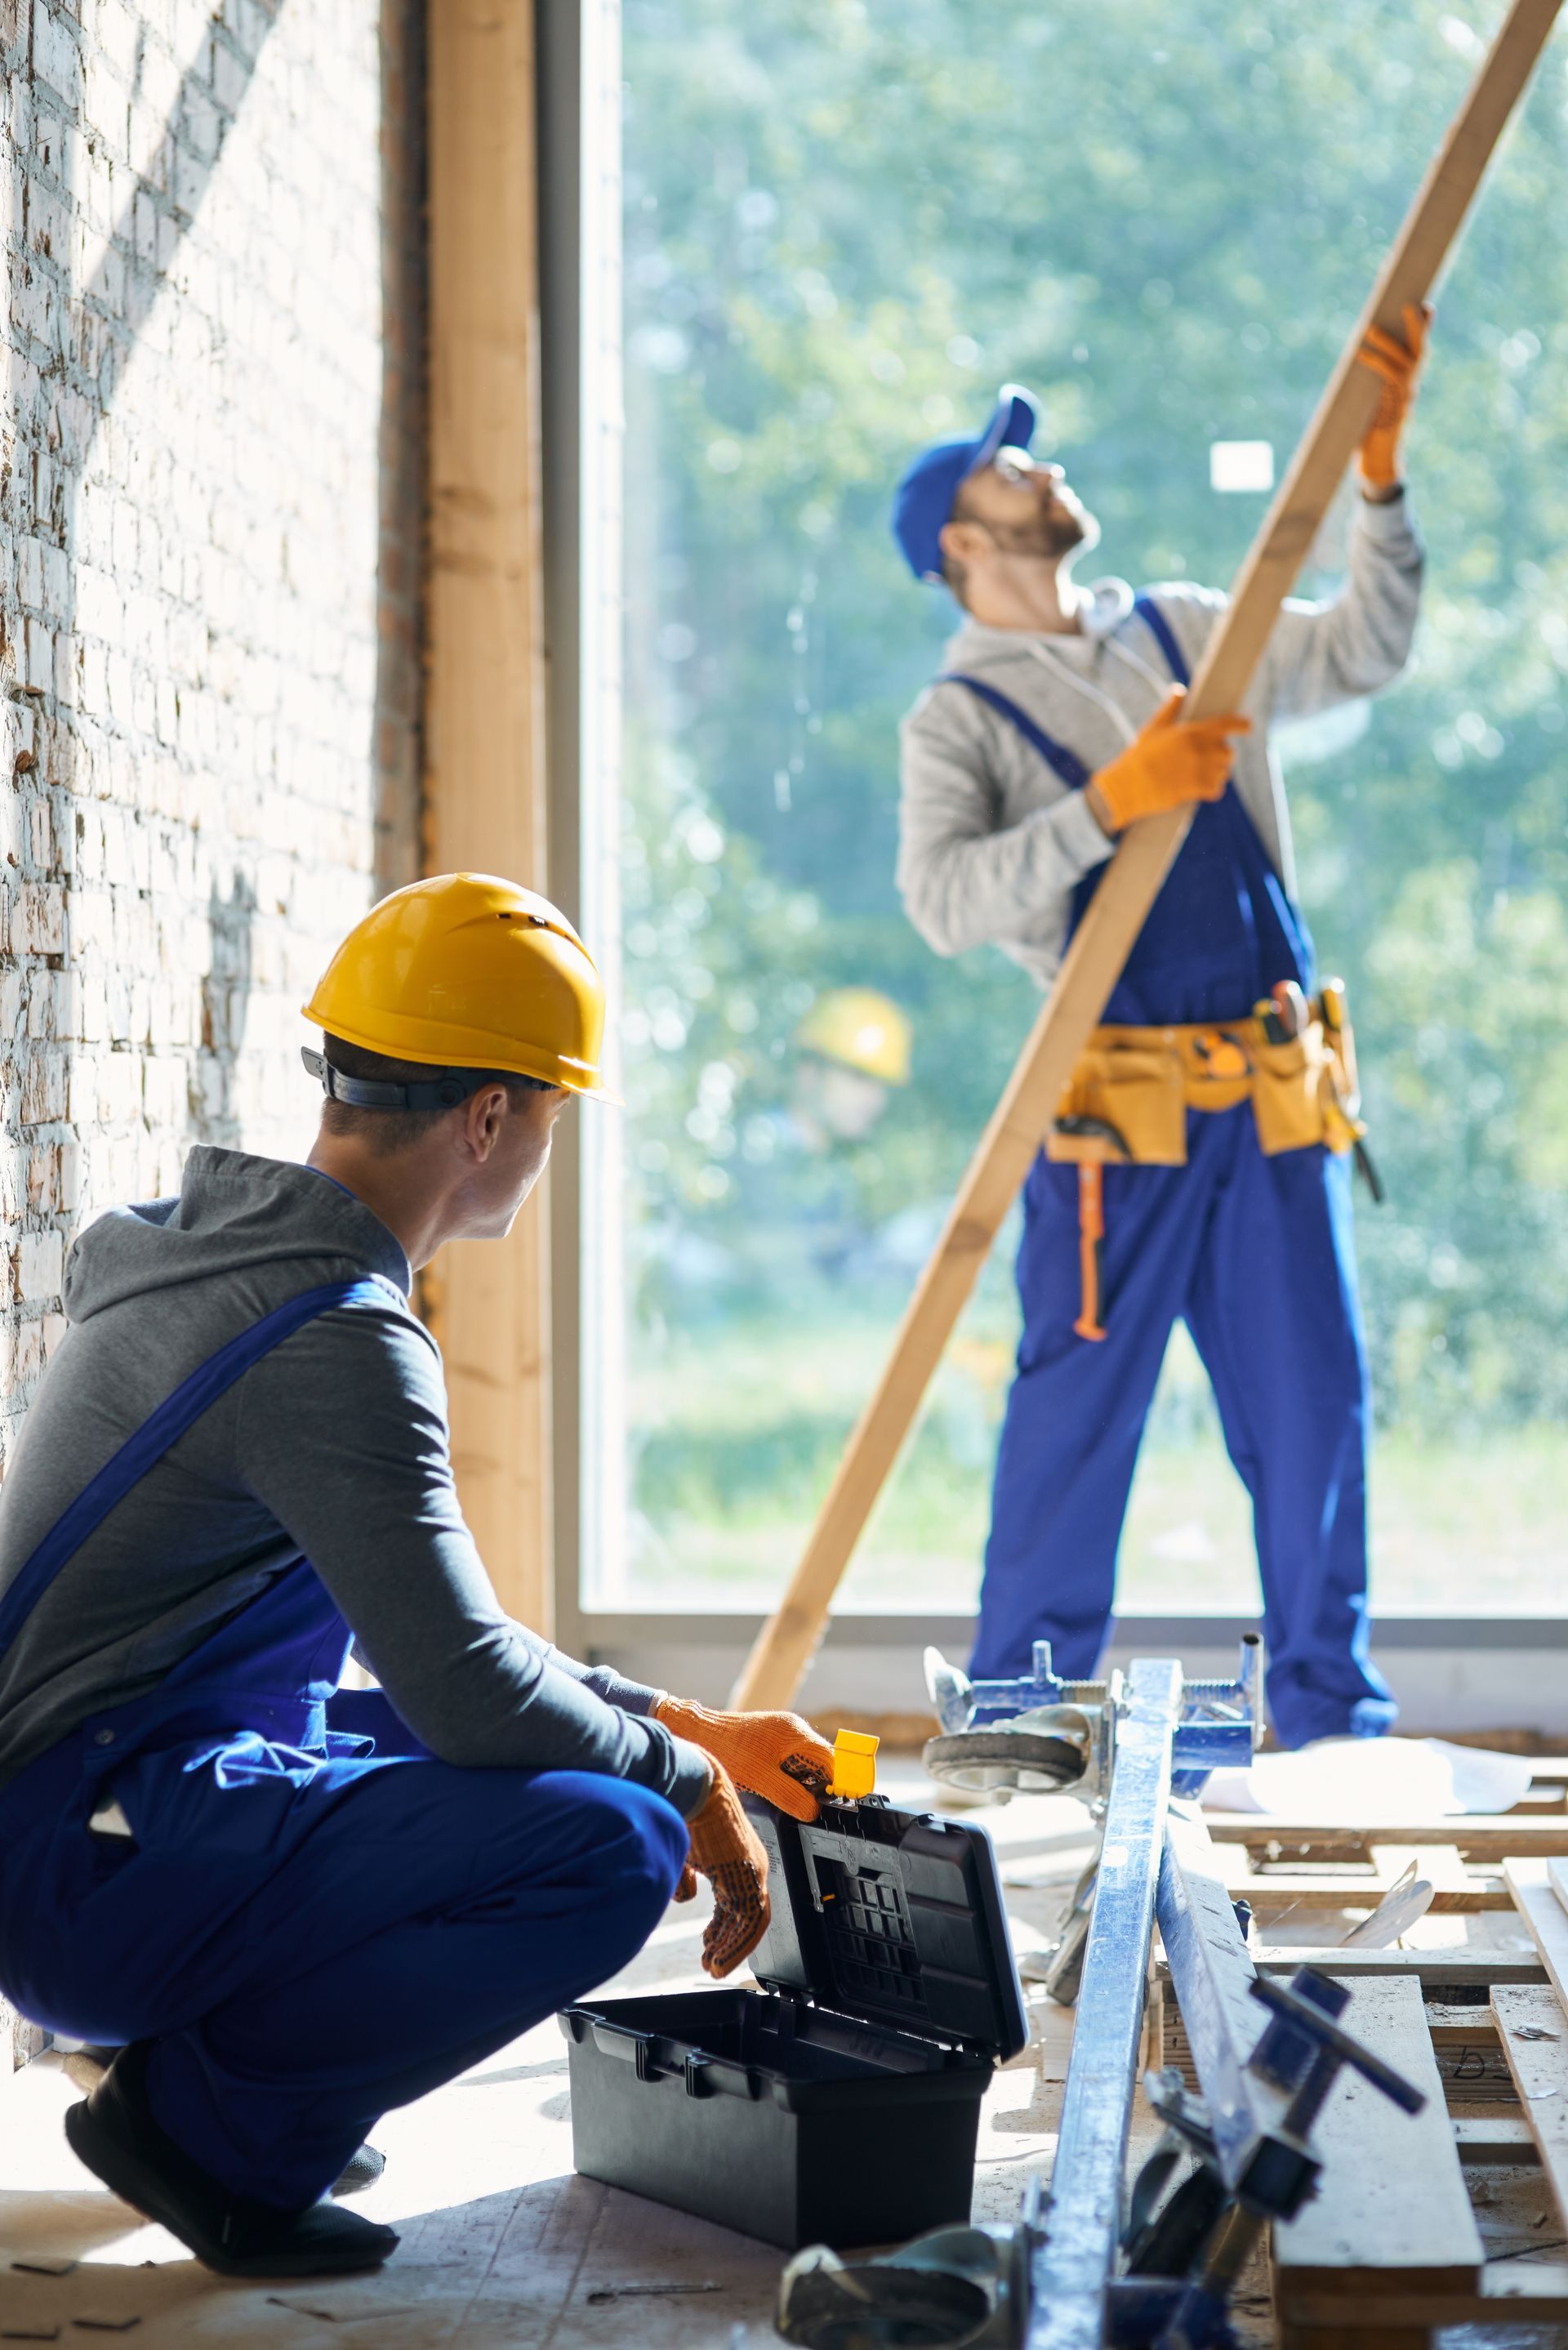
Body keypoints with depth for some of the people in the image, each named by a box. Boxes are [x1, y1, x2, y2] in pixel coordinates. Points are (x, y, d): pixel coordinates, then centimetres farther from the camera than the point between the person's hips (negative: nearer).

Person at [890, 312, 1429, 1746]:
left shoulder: (1188, 632, 18)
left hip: (1280, 1098, 5)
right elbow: (946, 899, -15)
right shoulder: (962, 716, 1)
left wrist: (1377, 460, 2)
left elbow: (1366, 652, 11)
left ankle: (1334, 1722, 17)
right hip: (1122, 1111, -4)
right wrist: (1114, 803, -22)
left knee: (1316, 1409, 6)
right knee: (1077, 1417, -1)